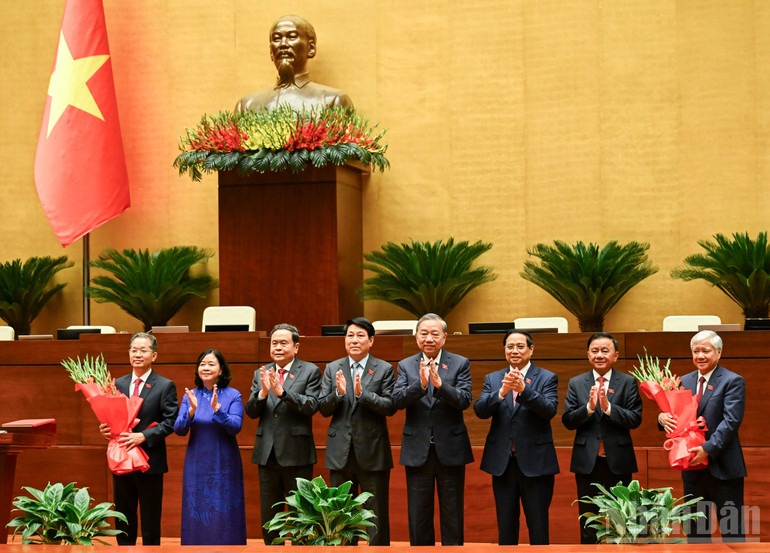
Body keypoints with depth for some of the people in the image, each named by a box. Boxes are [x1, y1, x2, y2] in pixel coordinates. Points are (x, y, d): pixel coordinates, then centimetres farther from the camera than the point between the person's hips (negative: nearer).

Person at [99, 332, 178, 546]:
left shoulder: (165, 386, -3)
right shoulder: (118, 384, 10)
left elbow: (170, 422, -10)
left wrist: (143, 436, -21)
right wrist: (106, 428, -9)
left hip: (150, 461, -4)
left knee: (150, 521, 4)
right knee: (123, 519, 11)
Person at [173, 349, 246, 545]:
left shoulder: (233, 395, -4)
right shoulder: (190, 395, 3)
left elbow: (235, 427, -15)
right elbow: (179, 429, -4)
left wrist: (217, 409, -29)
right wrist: (192, 411, -22)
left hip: (224, 466, -2)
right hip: (196, 466, 2)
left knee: (224, 517, 2)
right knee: (197, 517, 5)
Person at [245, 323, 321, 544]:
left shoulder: (310, 371, -2)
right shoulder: (261, 373, 9)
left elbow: (311, 406, -15)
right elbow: (251, 411, 2)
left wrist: (281, 391, -26)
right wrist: (263, 392, -17)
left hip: (296, 453, -4)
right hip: (267, 453, 4)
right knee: (269, 516, 12)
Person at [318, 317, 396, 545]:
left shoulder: (384, 369, -1)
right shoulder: (332, 369, 7)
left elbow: (390, 406, -10)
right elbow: (323, 409, 2)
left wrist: (363, 393, -23)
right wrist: (338, 393, -17)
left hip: (373, 451, -3)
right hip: (341, 452, 3)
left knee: (377, 514, 3)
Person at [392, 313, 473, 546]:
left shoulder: (460, 364, 1)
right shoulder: (406, 366, 5)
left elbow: (464, 400, -12)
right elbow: (397, 400, -9)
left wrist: (440, 384, -29)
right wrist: (420, 384, -27)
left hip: (450, 450, -1)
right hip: (417, 450, 1)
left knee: (452, 516, 6)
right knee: (418, 516, 8)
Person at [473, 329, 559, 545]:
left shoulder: (547, 378, 1)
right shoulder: (492, 379, 9)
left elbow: (549, 410, -15)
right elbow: (480, 410, -6)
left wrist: (523, 389, -29)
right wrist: (502, 392, -24)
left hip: (535, 462, -3)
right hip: (502, 462, 3)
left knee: (538, 527, 2)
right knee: (505, 527, 11)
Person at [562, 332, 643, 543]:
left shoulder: (628, 382, 1)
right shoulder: (576, 383, 6)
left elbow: (635, 419, -8)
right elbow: (568, 421, -2)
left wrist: (609, 407, -22)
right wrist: (589, 407, -19)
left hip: (618, 461, -1)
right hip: (587, 462, 1)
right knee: (588, 524, 8)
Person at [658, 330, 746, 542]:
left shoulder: (733, 381, -6)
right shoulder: (684, 381, 11)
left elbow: (731, 421, -16)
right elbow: (676, 414, 10)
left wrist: (708, 448, -26)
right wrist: (663, 417, -14)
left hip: (723, 467, -6)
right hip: (693, 467, 6)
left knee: (731, 530, -1)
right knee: (695, 531, 12)